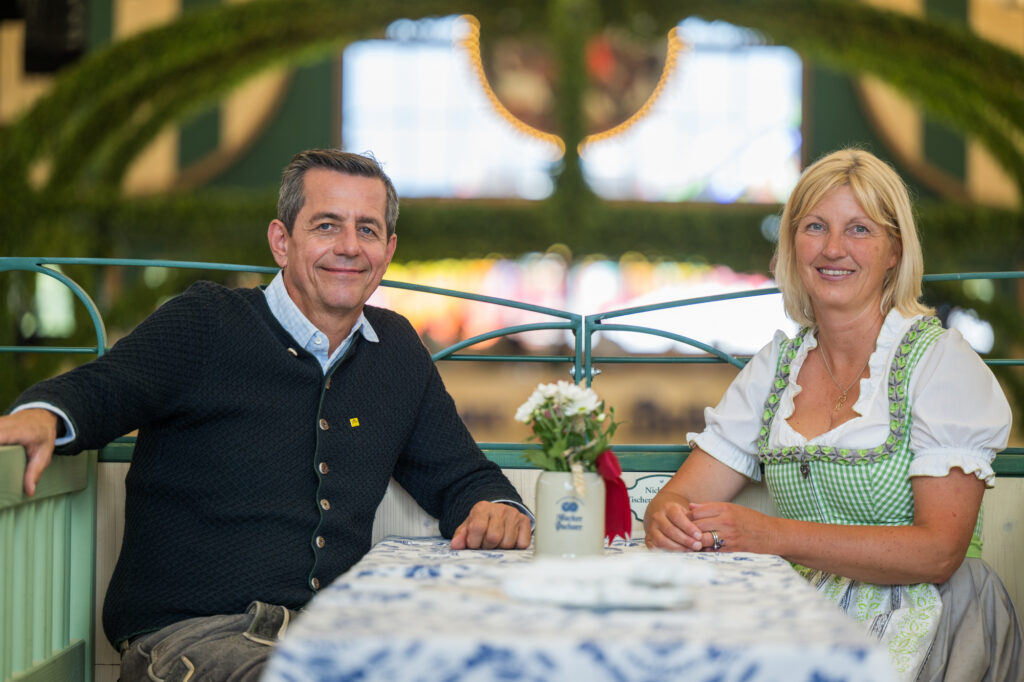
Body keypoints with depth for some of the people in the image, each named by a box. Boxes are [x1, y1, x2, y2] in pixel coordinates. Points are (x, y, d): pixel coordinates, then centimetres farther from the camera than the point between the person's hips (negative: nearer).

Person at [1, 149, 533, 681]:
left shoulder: (398, 350, 18)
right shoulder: (205, 322, 2)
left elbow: (459, 473, 24)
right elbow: (100, 390, -11)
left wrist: (494, 508, -1)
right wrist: (44, 415, -36)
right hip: (187, 631, -5)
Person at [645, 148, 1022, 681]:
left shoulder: (941, 362, -6)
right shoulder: (776, 364, 10)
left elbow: (938, 552, -15)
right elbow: (684, 497, 6)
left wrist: (772, 536, -24)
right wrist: (666, 519, -20)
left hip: (918, 628, -4)